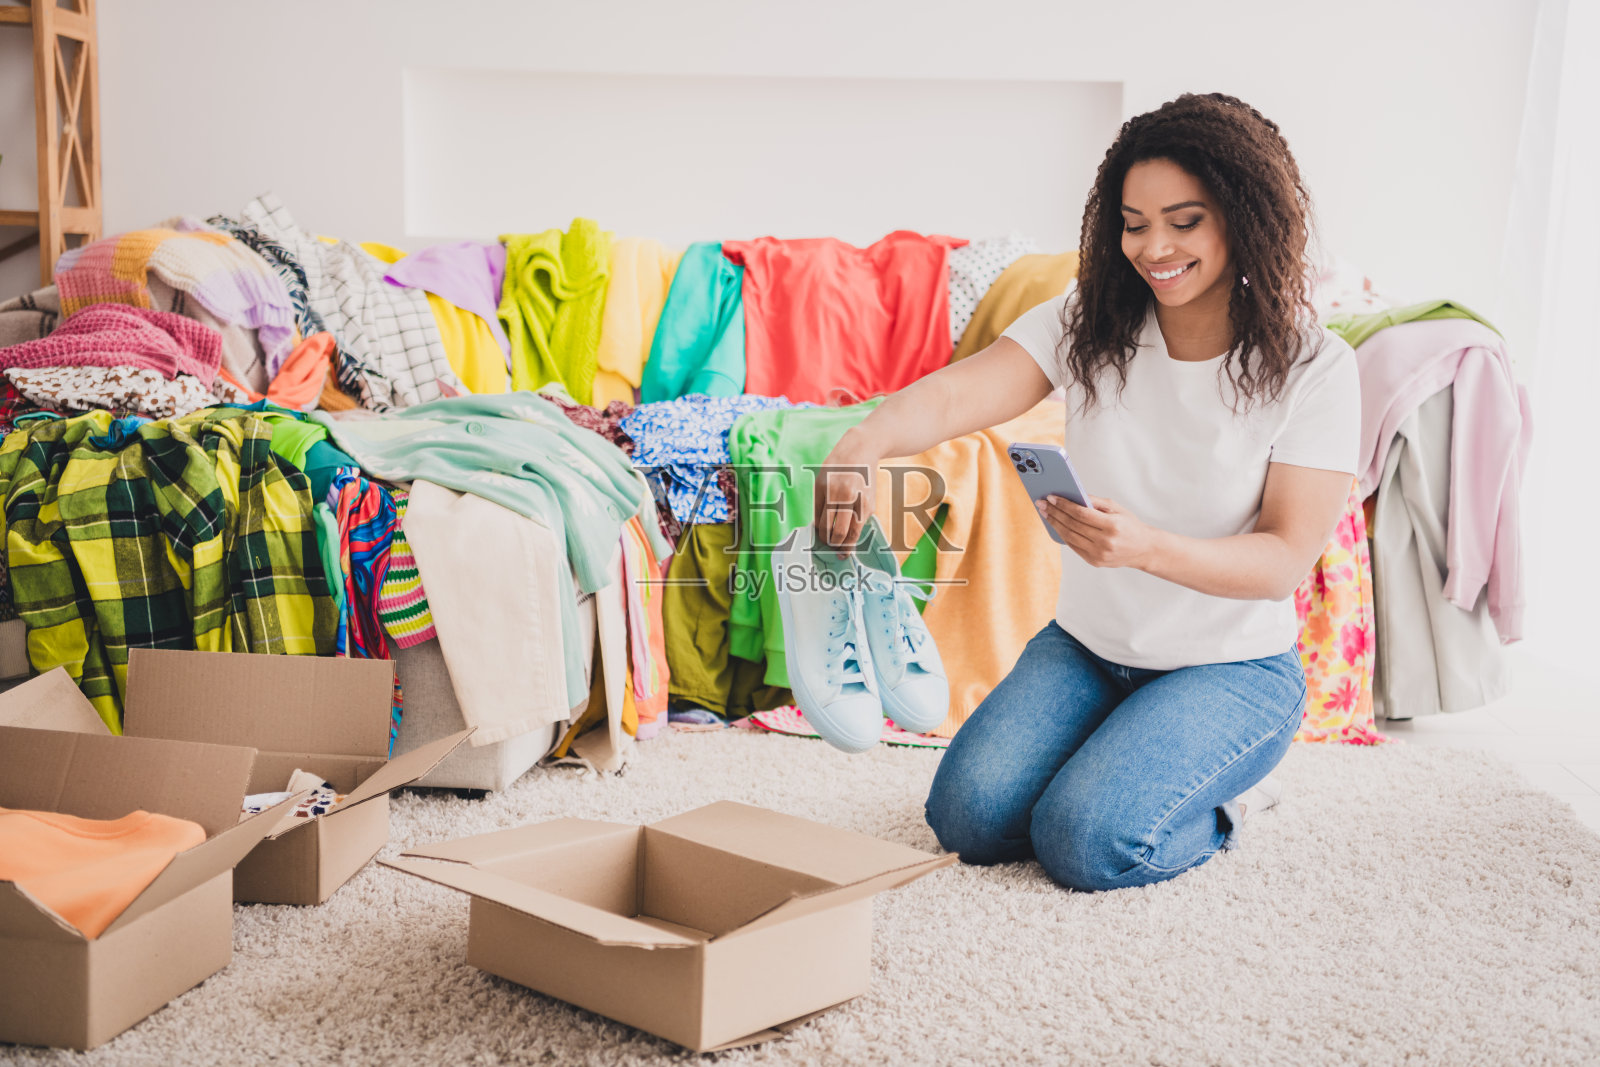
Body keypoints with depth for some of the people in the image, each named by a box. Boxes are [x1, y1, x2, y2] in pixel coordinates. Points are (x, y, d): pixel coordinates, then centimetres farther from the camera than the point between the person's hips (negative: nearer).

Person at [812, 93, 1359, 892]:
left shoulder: (1313, 369, -14)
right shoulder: (1087, 322, -7)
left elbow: (1286, 559, -17)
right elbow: (956, 393, -22)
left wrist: (1146, 547, -36)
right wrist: (865, 441, -45)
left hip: (1233, 668, -3)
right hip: (1086, 645, 4)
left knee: (1086, 844, -21)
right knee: (967, 817, -11)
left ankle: (1224, 790, 11)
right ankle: (1119, 759, 18)